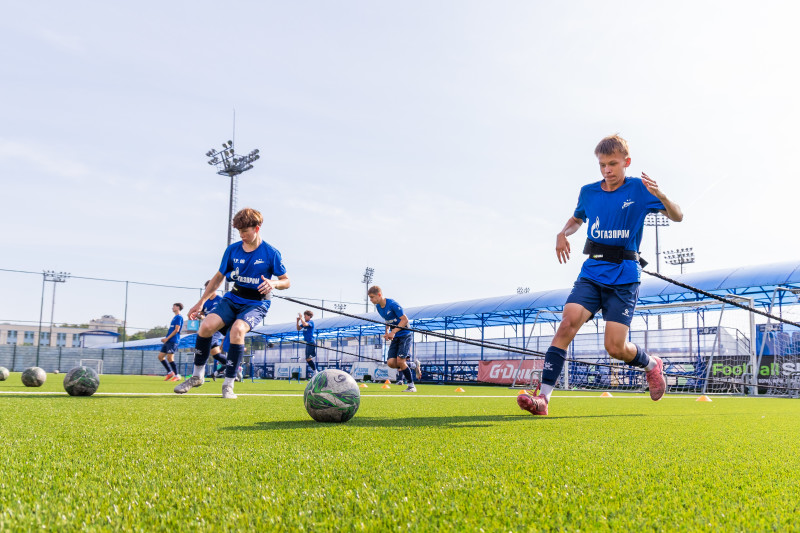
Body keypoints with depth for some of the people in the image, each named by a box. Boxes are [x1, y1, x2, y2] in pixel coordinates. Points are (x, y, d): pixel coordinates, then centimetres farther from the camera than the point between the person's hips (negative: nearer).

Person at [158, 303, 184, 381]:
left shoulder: (179, 317, -8)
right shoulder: (174, 317, 21)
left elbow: (176, 330, -16)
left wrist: (167, 338, -15)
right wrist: (165, 339, 13)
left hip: (173, 341, -10)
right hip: (168, 341, 10)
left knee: (170, 358, -12)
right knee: (160, 356, 8)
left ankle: (177, 376, -5)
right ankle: (170, 372, 14)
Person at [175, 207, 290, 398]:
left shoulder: (271, 253, -8)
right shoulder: (232, 250, 3)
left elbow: (286, 281, -2)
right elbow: (219, 277, 14)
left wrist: (274, 284, -25)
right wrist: (201, 302, 14)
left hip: (256, 303, -4)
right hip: (233, 298, 4)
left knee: (237, 329, -33)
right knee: (206, 326, -19)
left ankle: (228, 384, -19)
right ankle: (197, 375, 2)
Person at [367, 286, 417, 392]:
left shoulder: (392, 304, -18)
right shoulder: (378, 307, 6)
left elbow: (405, 320, -17)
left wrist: (393, 332, -24)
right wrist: (387, 332, 7)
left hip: (405, 335, -7)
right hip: (395, 337, 7)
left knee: (400, 360, -17)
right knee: (391, 363, -9)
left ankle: (411, 385, -2)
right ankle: (405, 368, 21)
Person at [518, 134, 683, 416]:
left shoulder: (638, 189, -1)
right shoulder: (588, 192, 9)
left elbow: (677, 216, -2)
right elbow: (577, 218, 29)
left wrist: (661, 196, -24)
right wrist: (563, 233, 6)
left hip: (624, 278, -3)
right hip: (591, 273, 3)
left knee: (615, 347, -8)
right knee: (567, 323, -20)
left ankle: (652, 364, 29)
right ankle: (543, 396, -23)